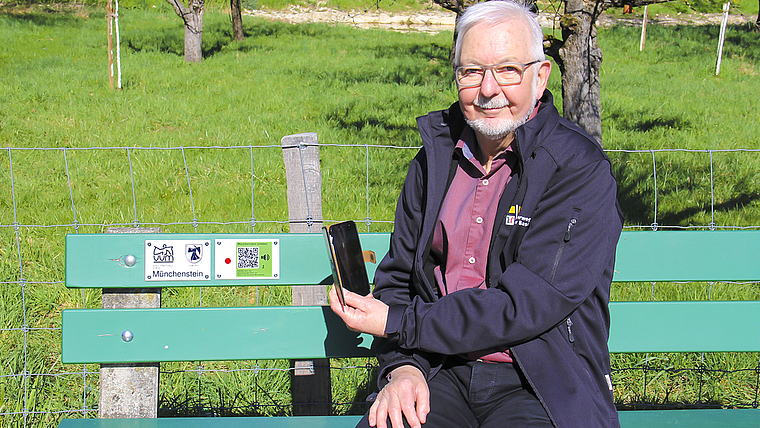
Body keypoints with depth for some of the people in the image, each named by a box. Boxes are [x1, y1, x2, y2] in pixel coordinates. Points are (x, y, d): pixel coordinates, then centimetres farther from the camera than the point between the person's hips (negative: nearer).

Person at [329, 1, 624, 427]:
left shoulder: (582, 170, -7)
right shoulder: (435, 158, 10)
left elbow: (528, 304, -14)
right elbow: (398, 277, 15)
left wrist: (396, 324, -12)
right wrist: (402, 366, -5)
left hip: (539, 387, -3)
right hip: (441, 373, 3)